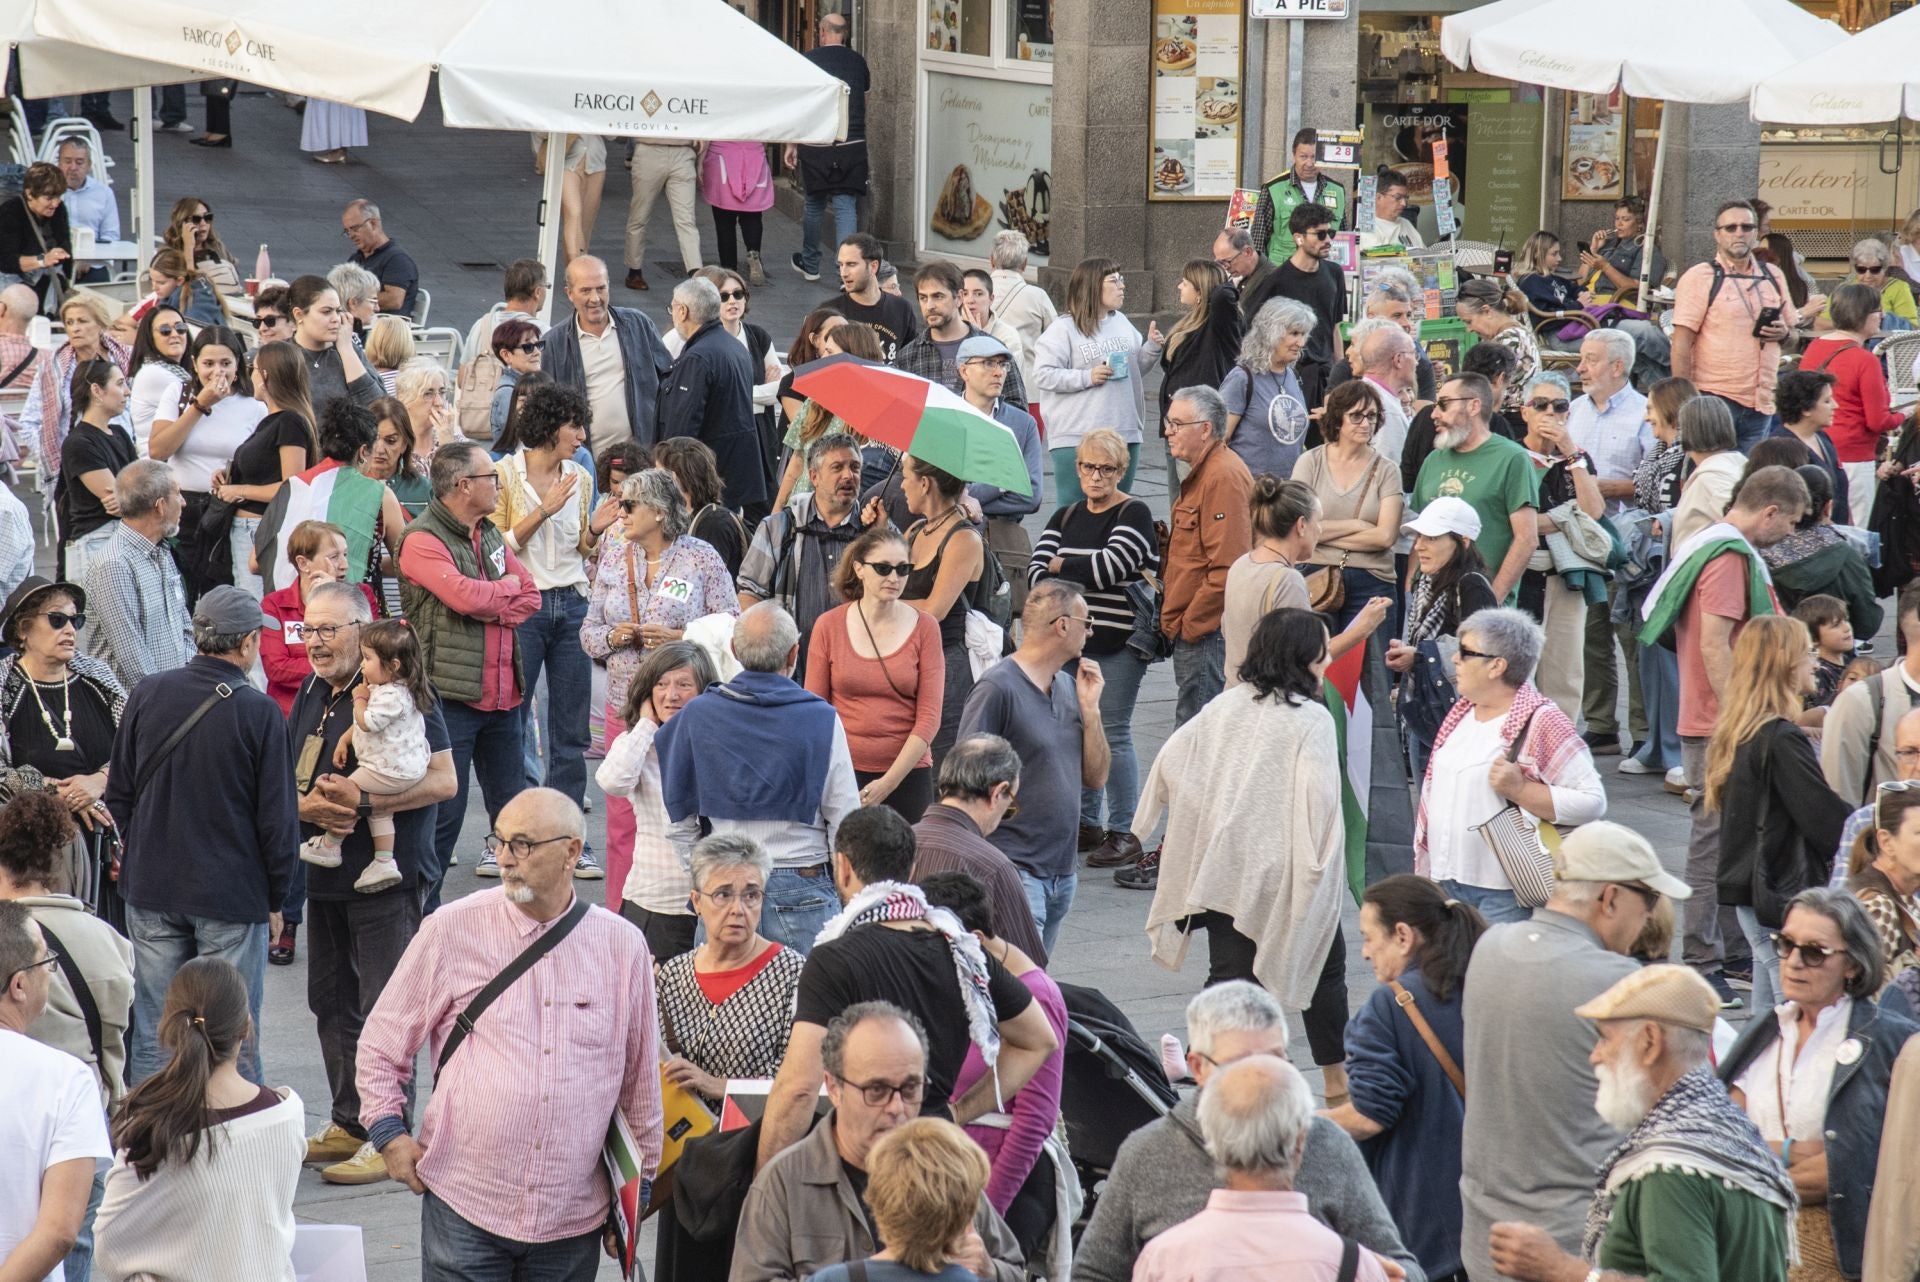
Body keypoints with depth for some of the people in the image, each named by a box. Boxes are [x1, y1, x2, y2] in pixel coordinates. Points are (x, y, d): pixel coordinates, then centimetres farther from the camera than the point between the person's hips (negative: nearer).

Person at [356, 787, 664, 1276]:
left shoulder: (622, 946, 3)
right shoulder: (453, 929, 0)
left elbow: (640, 1079, 13)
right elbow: (381, 1043, 10)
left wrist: (637, 1189, 16)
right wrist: (388, 1130, 0)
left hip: (573, 1218, 1)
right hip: (463, 1205, -1)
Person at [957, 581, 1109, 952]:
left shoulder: (1069, 686, 12)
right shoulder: (998, 688, -12)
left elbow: (1096, 778, 12)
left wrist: (1090, 708, 1)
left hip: (1062, 874, 8)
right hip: (1015, 870, -8)